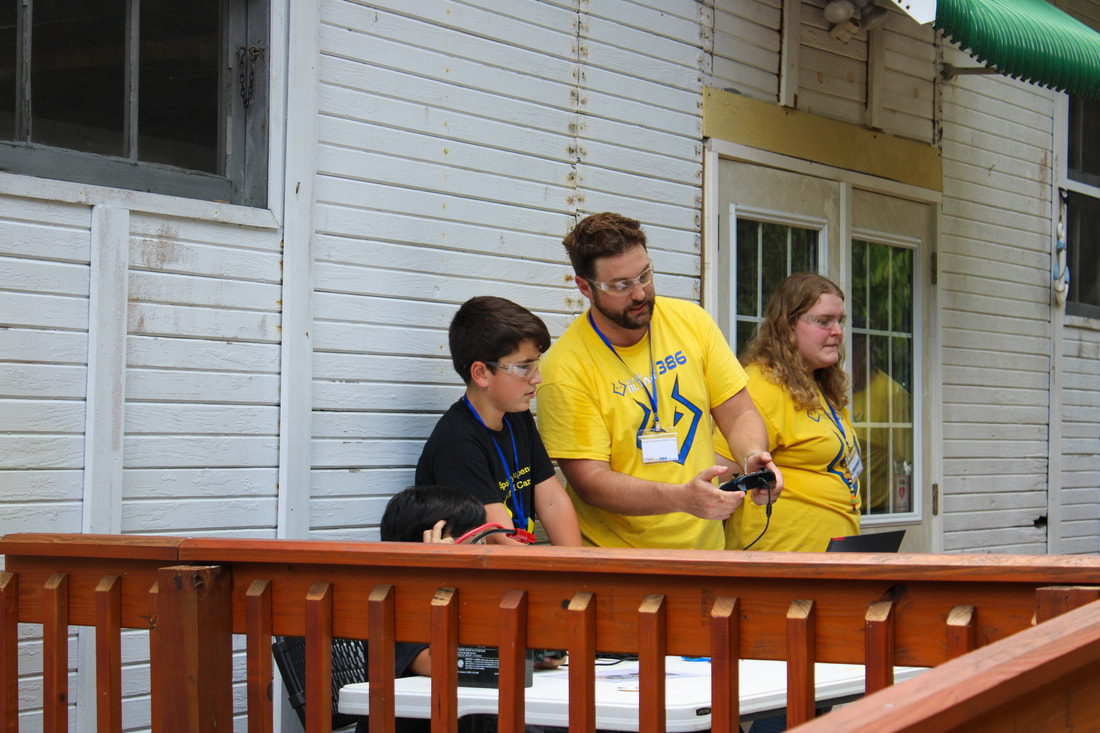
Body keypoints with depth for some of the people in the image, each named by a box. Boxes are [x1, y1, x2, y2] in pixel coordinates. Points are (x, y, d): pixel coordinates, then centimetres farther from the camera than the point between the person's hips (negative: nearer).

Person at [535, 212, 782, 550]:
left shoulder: (692, 321, 6)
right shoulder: (566, 369, -10)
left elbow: (740, 414, 11)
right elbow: (589, 482, -13)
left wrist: (753, 457, -12)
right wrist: (683, 498, -26)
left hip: (706, 548, 5)